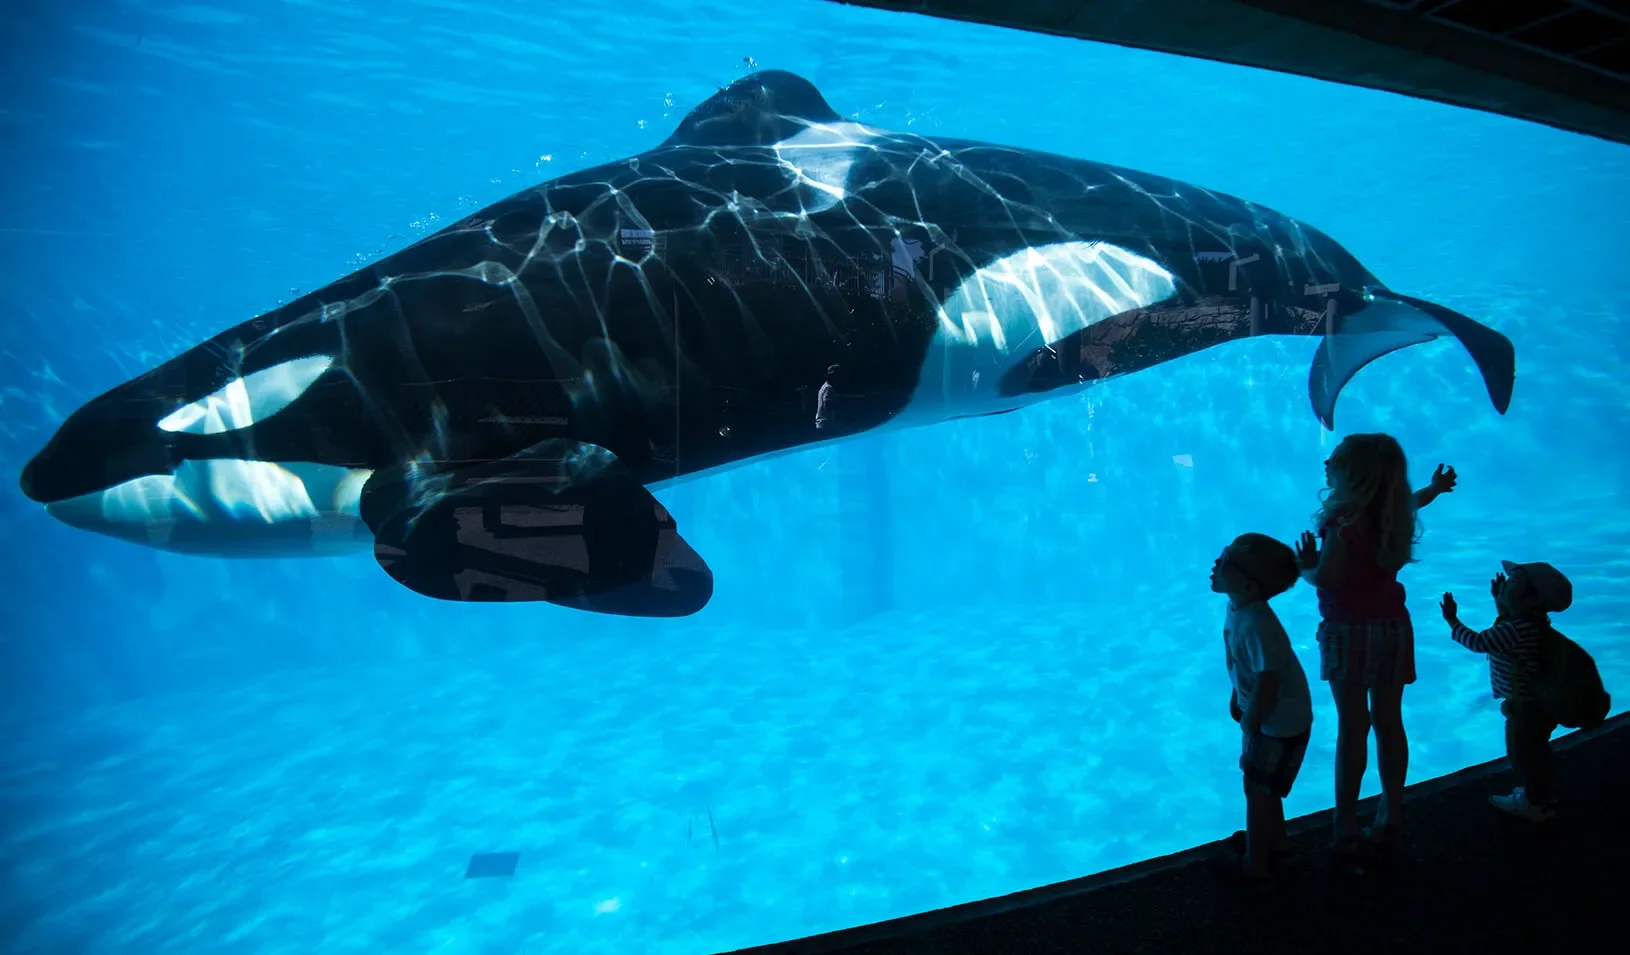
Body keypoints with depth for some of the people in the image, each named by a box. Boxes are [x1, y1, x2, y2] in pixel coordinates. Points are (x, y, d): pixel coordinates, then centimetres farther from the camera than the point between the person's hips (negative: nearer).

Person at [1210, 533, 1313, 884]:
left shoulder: (1257, 627, -35)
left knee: (1258, 789, 8)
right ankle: (1276, 842, 48)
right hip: (1267, 718, 9)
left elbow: (1266, 685, -31)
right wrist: (1236, 697, 15)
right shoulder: (1236, 607, -8)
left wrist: (1249, 725, -17)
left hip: (1282, 723, -9)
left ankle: (1255, 864, 27)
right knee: (1262, 786, 26)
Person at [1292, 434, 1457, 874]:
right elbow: (1409, 502, 25)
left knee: (1352, 729, 1)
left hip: (1351, 632, -6)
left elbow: (1324, 577, -28)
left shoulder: (1345, 521, -21)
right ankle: (1389, 821, 28)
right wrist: (1435, 488, 44)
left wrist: (1305, 565, -7)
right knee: (1389, 723, 15)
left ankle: (1347, 832, 8)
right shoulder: (1393, 513, 1)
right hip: (1394, 628, 6)